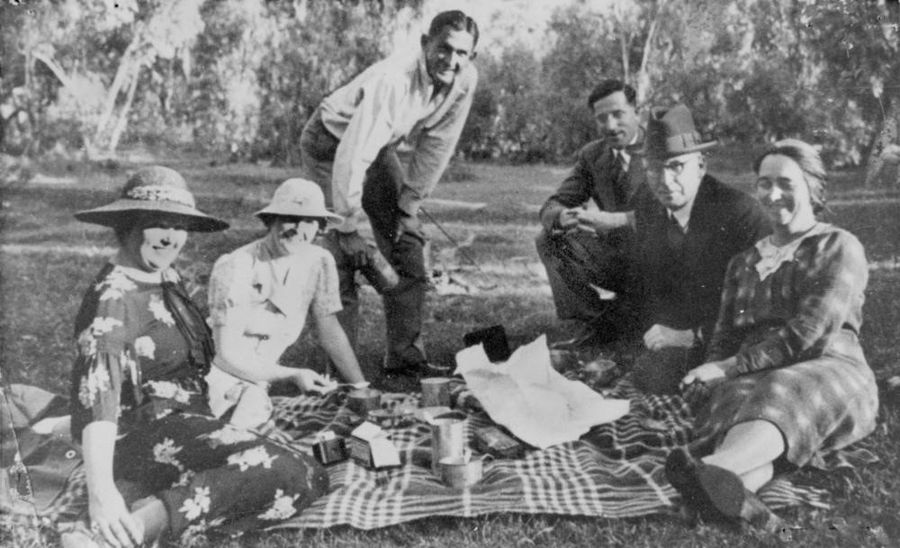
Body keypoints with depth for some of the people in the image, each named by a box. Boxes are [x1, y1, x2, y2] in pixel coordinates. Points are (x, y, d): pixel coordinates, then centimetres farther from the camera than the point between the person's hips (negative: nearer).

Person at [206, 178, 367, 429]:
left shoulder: (320, 262, -5)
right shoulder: (234, 268, -18)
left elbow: (330, 331, 5)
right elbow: (228, 355, -18)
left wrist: (363, 390, 3)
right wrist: (292, 375, -23)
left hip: (260, 385, 6)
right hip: (219, 378, -5)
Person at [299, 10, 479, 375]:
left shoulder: (465, 80, -18)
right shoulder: (393, 81, -37)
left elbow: (436, 146, -7)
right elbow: (352, 157, -38)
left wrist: (408, 205, -4)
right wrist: (350, 228, -33)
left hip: (378, 146, 6)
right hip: (330, 143, -6)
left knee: (407, 243, 1)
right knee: (342, 251, -15)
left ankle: (406, 357, 10)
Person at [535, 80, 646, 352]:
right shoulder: (591, 154, 7)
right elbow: (550, 207, 1)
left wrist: (613, 220, -37)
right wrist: (562, 217, -25)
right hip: (610, 256, 5)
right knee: (548, 240, -12)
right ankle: (591, 326, -11)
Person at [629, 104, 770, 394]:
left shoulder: (742, 212, -18)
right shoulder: (646, 207, 2)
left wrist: (695, 336, -21)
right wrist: (657, 330, -4)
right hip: (675, 329, 6)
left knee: (654, 374, -26)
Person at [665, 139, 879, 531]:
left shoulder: (839, 248, 8)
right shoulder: (744, 260, 25)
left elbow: (809, 334, -7)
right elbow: (725, 335, 18)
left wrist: (730, 368, -13)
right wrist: (712, 374, -6)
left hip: (829, 372, -4)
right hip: (753, 381, 4)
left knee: (785, 398, -39)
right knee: (734, 403, -34)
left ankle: (712, 469, -67)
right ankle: (735, 489, -64)